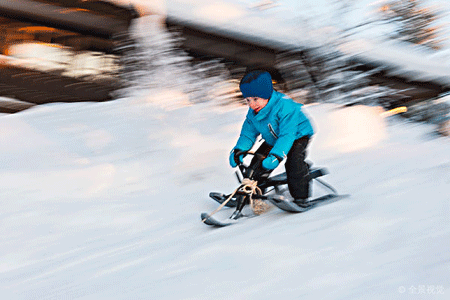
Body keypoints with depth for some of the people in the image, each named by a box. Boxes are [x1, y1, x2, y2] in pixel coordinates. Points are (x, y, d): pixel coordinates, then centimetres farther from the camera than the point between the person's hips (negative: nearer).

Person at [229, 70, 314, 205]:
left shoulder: (285, 106, -36)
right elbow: (248, 133, -3)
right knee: (258, 162, 0)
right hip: (273, 140, 7)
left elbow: (287, 135, -42)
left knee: (293, 162, -30)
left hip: (298, 135, -7)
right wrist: (239, 150, -20)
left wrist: (275, 155, -53)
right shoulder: (253, 112, -12)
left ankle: (300, 197, -17)